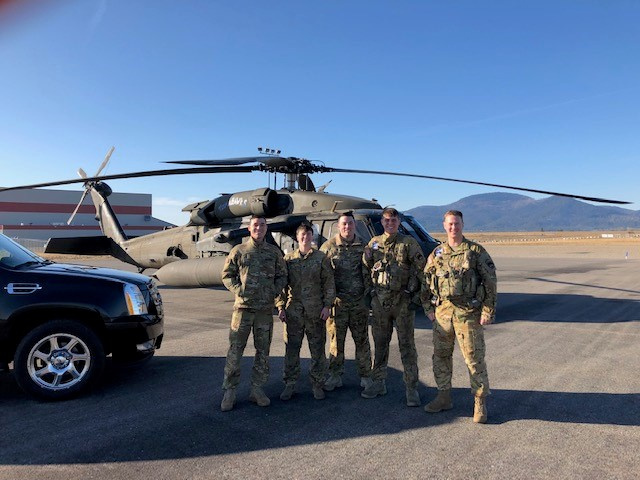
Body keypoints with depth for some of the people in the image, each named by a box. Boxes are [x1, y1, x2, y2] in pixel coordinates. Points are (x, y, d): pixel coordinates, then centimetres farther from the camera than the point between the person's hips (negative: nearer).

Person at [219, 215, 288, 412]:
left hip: (266, 309, 2)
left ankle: (257, 389, 22)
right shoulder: (238, 251, 3)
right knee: (235, 351, 0)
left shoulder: (274, 252, 8)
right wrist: (238, 290, -8)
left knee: (263, 351, 9)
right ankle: (229, 391, 12)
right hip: (243, 307, -2)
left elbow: (282, 276, 12)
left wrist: (274, 291, -4)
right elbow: (227, 274, 6)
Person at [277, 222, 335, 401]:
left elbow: (329, 284, 2)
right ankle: (290, 385, 19)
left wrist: (327, 305, -5)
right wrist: (280, 306, 1)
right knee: (291, 348, 6)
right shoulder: (288, 259, 7)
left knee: (317, 349, 6)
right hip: (293, 310, 1)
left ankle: (317, 384, 20)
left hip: (316, 311, -1)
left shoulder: (321, 258, 4)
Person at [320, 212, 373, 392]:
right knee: (336, 340, 7)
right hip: (337, 302, -1)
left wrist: (368, 293, 2)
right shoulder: (328, 246, 1)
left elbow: (370, 272, 11)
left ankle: (365, 376, 22)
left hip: (359, 302, 1)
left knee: (362, 340, 9)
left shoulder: (363, 246, 6)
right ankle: (335, 377, 20)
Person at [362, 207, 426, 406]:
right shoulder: (374, 243, 10)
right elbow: (366, 269, 17)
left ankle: (411, 388, 11)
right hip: (379, 300, 4)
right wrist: (367, 257, -4)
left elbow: (421, 270, -3)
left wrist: (416, 295, -9)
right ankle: (378, 382, 26)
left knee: (407, 345, 2)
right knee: (380, 343, 13)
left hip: (402, 300, -3)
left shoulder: (409, 243, -1)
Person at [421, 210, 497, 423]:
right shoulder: (437, 254, 9)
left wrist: (488, 311, -8)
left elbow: (490, 282, -3)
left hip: (468, 313, -4)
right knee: (441, 356, 12)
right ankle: (444, 397, 27)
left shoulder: (476, 251, -2)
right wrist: (428, 308, 7)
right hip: (442, 312, 4)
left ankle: (480, 402, 16)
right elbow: (426, 282, 14)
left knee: (474, 358, 1)